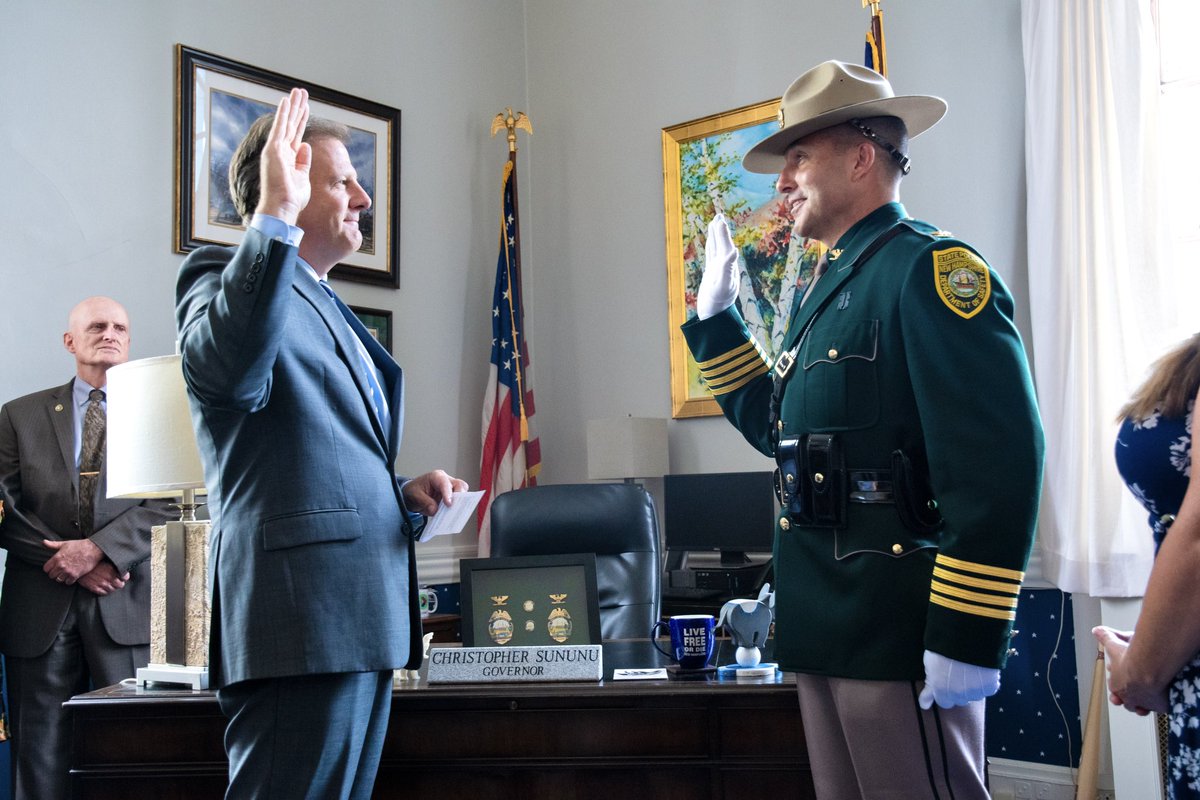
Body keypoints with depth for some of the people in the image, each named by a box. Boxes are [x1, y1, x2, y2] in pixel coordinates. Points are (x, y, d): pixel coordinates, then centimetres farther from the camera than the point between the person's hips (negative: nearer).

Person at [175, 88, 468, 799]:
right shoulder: (224, 278, -3)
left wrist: (403, 494, 12)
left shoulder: (330, 311, 25)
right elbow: (231, 371, -28)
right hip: (302, 618, -9)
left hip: (364, 619, 9)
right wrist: (274, 216, -29)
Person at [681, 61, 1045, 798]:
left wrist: (969, 639, -22)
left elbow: (1000, 460, -20)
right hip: (826, 627, 9)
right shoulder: (832, 286, 16)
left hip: (898, 631, -9)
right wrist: (717, 311, 19)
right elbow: (778, 429, 25)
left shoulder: (931, 267, -12)